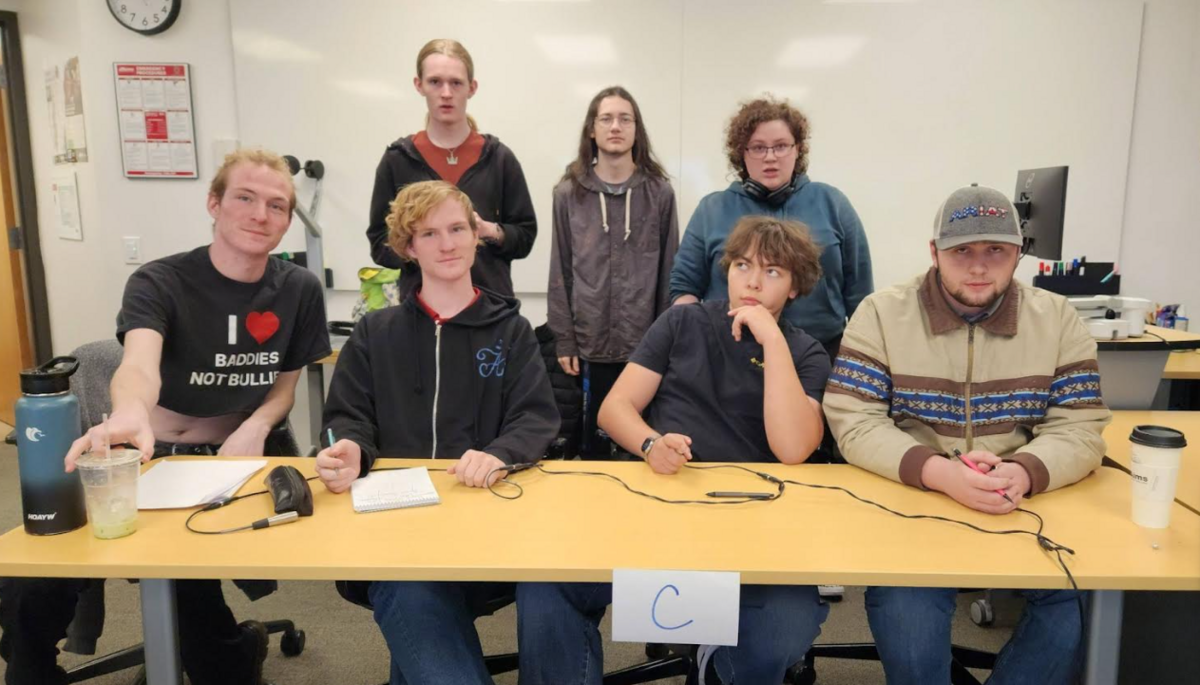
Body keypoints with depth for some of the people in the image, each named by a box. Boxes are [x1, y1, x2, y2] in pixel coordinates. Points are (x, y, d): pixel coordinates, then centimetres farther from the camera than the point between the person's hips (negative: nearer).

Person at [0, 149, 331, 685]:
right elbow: (139, 365, -29)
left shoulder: (300, 290, -1)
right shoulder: (159, 282, -8)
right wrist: (129, 415, -53)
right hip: (148, 459, 0)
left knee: (187, 569, -26)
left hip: (230, 462, 0)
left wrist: (256, 426, -13)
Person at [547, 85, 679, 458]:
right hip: (590, 341, 1)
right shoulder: (569, 193, 4)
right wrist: (564, 339, 0)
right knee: (593, 439, 11)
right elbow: (560, 271, 4)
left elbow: (670, 270, 4)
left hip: (647, 342, 0)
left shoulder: (659, 192, 3)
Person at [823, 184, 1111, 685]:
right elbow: (853, 423, -10)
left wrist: (1023, 473, -23)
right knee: (905, 604, -28)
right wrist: (939, 472, -26)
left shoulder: (1058, 319, 4)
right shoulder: (881, 314, -3)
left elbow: (1080, 428, 0)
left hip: (1026, 508, 3)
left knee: (1084, 598, -19)